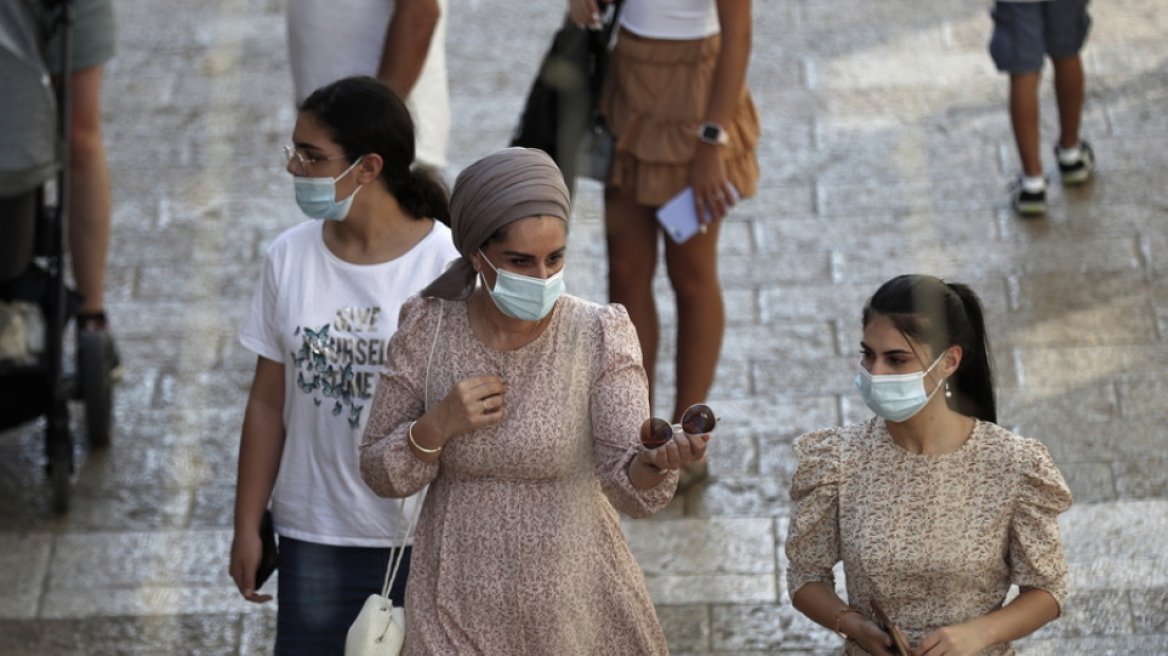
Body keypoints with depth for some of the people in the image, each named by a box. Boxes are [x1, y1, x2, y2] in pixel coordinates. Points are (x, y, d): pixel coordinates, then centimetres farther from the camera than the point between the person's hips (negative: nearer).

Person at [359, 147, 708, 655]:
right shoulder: (428, 328, -9)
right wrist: (437, 426, -21)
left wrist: (656, 462, -42)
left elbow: (629, 490, -20)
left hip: (575, 607, -1)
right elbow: (382, 474, -2)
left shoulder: (599, 335, -13)